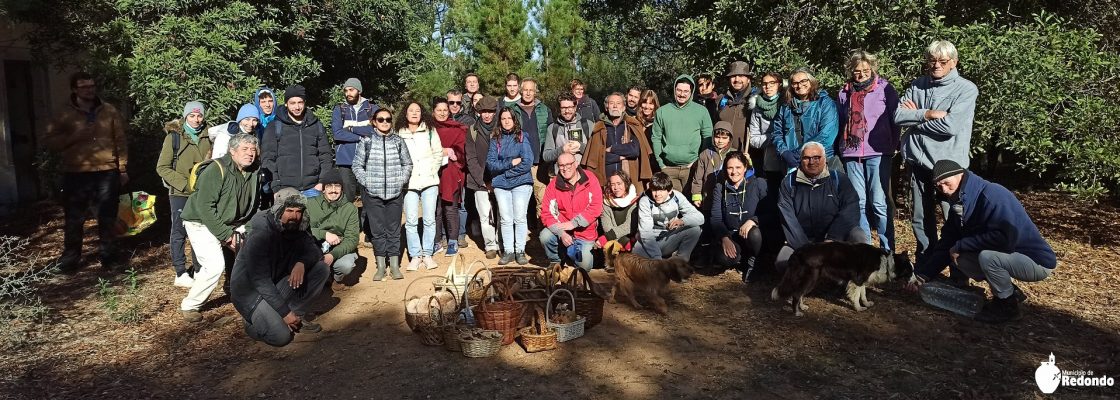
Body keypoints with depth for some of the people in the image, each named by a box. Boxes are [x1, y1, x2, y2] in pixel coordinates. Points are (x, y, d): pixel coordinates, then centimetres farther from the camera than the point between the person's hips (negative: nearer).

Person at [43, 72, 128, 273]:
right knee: (74, 219, 6)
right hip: (76, 174, 0)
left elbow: (120, 141, 8)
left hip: (106, 173, 0)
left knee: (107, 218, 8)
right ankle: (70, 258, 19)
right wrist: (74, 136, -13)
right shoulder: (65, 115, 3)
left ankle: (109, 255, 20)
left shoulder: (110, 111, 6)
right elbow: (49, 142, 2)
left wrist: (123, 168, 6)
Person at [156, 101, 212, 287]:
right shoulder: (173, 136, -2)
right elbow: (162, 167, -4)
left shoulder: (208, 136, 6)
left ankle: (198, 270, 19)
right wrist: (184, 183, -13)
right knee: (179, 231, 1)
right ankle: (180, 273, 7)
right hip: (179, 193, -3)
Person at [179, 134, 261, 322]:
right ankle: (189, 306, -1)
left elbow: (253, 204, 8)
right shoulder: (217, 169, -23)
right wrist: (225, 235, -24)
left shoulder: (255, 171, -2)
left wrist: (243, 229, -4)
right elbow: (205, 206, -25)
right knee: (215, 265, -19)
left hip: (231, 223, 7)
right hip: (201, 223, -7)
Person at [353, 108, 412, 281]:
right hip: (373, 194, -1)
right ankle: (380, 266, 14)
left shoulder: (398, 141, 7)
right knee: (377, 230, 4)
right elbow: (357, 166, 5)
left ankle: (394, 265, 14)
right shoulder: (366, 142, 2)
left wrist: (401, 181, 1)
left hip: (395, 194, 1)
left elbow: (407, 164, 13)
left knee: (394, 229, 5)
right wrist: (367, 182, -5)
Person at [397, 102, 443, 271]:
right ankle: (415, 255, 6)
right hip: (409, 182, -1)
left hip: (429, 181, 1)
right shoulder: (398, 133, 5)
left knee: (429, 219, 1)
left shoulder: (430, 130, 8)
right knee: (411, 221, -4)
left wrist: (433, 172, 2)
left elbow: (438, 154, 8)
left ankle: (427, 254, 10)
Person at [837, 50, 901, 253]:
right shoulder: (845, 92, 13)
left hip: (877, 153, -4)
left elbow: (895, 119, 3)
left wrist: (893, 145, -2)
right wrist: (841, 147, 13)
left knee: (879, 203, -8)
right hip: (851, 154, 4)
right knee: (858, 202, 6)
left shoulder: (885, 88, 2)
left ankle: (887, 250, 1)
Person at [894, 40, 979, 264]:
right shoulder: (917, 86, 10)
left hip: (948, 163, -4)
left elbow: (950, 125, -17)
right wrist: (927, 114, -15)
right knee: (920, 219, 14)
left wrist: (915, 117, -6)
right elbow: (898, 115, -3)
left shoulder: (966, 89, -4)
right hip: (917, 160, 5)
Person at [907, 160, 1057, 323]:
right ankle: (1011, 293, 12)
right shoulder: (958, 205, 1)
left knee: (987, 256, -32)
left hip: (1038, 262, -9)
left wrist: (961, 245, -25)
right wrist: (923, 275, -1)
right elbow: (946, 244, 5)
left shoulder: (992, 195, -25)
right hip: (1010, 255, 9)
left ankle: (1008, 307, -7)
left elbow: (1006, 237, -36)